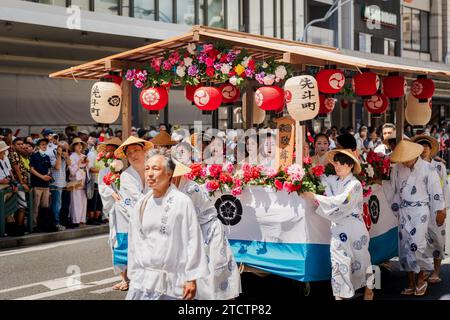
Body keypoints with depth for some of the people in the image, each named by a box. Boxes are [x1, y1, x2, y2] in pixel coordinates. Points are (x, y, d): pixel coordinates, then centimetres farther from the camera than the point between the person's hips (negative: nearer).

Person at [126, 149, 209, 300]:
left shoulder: (182, 202, -9)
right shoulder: (141, 204, 7)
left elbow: (193, 241, -9)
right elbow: (134, 243, 13)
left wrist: (191, 279, -10)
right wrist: (133, 274, 11)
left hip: (172, 283, -4)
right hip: (143, 280, 4)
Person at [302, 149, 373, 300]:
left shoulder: (355, 184, -15)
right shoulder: (333, 181, 2)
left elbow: (340, 202, -27)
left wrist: (315, 197, -27)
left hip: (354, 228, -4)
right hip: (338, 227, 4)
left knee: (360, 260, 15)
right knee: (338, 262, 1)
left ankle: (368, 288, 39)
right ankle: (339, 295, 7)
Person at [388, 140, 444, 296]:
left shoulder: (427, 169, -9)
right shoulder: (396, 169, 1)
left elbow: (436, 191, -4)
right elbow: (392, 189, 12)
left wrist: (440, 211, 0)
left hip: (420, 211, -4)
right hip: (403, 211, 4)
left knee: (416, 245, -12)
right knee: (404, 245, 5)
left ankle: (421, 279, 11)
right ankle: (411, 283, 17)